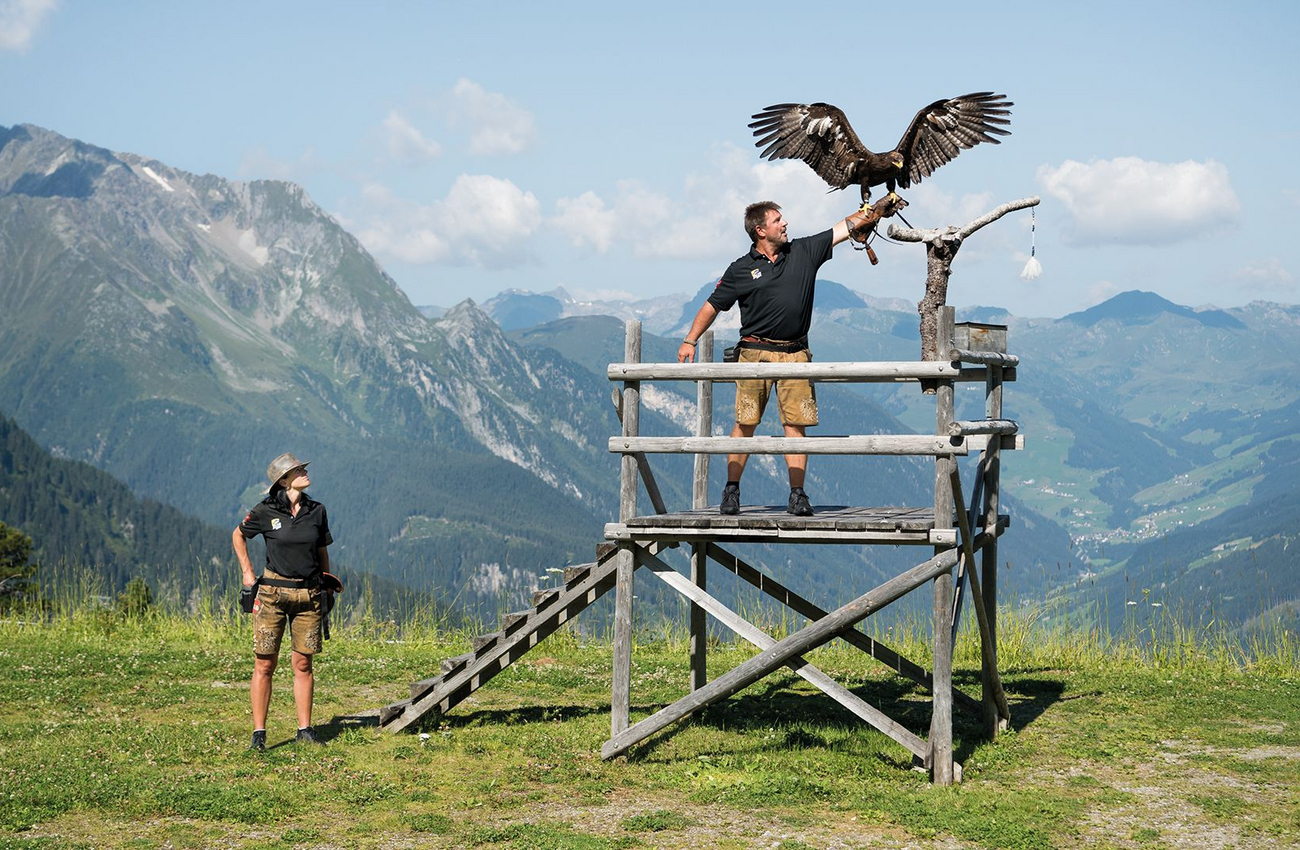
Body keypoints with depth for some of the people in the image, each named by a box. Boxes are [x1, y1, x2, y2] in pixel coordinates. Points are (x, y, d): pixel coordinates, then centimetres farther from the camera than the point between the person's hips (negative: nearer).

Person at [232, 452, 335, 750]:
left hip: (308, 594, 3)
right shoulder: (266, 511, -5)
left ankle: (305, 729, 15)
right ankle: (258, 733, 3)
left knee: (303, 664, 7)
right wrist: (247, 573, 5)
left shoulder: (317, 511, 4)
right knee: (264, 665, -2)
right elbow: (238, 535, 12)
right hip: (273, 593, -3)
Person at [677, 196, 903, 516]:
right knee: (745, 423, -4)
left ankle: (798, 495, 0)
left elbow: (848, 226, 12)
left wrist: (881, 208, 9)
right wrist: (690, 340, -1)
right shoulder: (741, 270, 3)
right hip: (755, 353, -2)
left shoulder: (804, 252, 9)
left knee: (796, 423, -3)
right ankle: (731, 490, 4)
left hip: (795, 353, 2)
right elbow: (712, 306, 8)